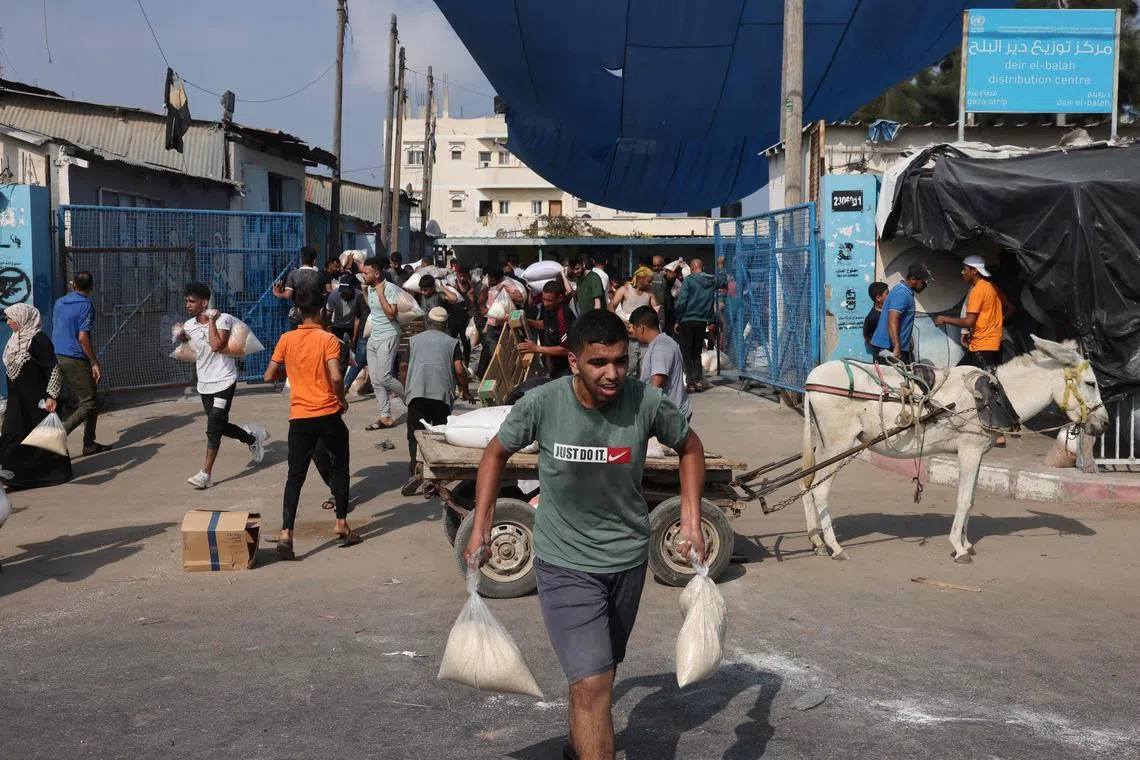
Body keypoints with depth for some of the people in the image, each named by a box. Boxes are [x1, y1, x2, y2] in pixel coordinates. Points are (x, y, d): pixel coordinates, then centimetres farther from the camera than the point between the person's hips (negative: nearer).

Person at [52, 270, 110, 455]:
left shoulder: (59, 303, 11)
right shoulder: (86, 305, -12)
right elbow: (83, 337, -18)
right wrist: (95, 362, -13)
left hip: (58, 357, 8)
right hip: (76, 360, -8)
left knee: (84, 401, 15)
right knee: (89, 404, -3)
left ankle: (89, 444, 16)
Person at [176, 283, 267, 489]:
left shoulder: (222, 319, -15)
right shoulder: (189, 326, 3)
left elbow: (217, 345, -30)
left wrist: (211, 321, -22)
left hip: (223, 381, -7)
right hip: (204, 384, 7)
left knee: (214, 427, -11)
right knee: (220, 426, 13)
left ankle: (206, 473, -8)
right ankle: (252, 438, 39)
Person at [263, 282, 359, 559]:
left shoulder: (287, 340, 3)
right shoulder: (328, 339, -8)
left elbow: (269, 376, 4)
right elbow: (336, 377, -20)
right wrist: (342, 400, -2)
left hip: (299, 418, 3)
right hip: (329, 415, -2)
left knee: (295, 476, 4)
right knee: (339, 468, 16)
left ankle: (286, 533, -8)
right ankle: (341, 524, 24)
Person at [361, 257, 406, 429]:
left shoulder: (390, 288, -15)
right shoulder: (370, 288, 12)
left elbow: (391, 314, -25)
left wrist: (381, 293, -22)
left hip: (388, 337, -9)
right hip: (373, 337, 9)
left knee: (383, 377, -14)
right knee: (375, 380, 5)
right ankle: (386, 417, 10)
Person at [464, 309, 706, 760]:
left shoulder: (647, 402, -17)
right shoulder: (541, 404, -20)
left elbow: (689, 448, 3)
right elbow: (497, 454, 0)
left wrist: (691, 523, -3)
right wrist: (480, 530, -2)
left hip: (627, 557, 3)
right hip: (564, 562, -3)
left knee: (599, 671, 23)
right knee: (591, 683, -14)